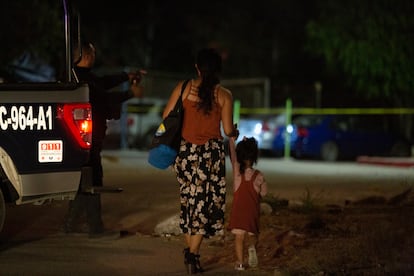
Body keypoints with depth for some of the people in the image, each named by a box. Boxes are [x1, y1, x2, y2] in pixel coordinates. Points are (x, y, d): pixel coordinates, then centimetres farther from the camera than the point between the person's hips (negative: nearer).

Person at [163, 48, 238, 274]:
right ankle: (193, 255, -2)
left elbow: (166, 116, 0)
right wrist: (235, 132, 20)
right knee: (204, 203, 3)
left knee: (188, 200, 18)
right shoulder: (224, 95, -4)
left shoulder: (184, 88, -2)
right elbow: (228, 130, -3)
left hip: (187, 151, 2)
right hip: (212, 152, -2)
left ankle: (188, 249, 23)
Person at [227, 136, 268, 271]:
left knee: (239, 236, 5)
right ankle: (252, 247, -13)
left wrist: (232, 139, 11)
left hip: (238, 210, -1)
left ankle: (239, 262, -1)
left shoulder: (237, 171, -8)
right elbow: (264, 192, 4)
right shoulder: (259, 176, -7)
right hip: (253, 210, 1)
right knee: (252, 234, 17)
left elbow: (232, 153, 2)